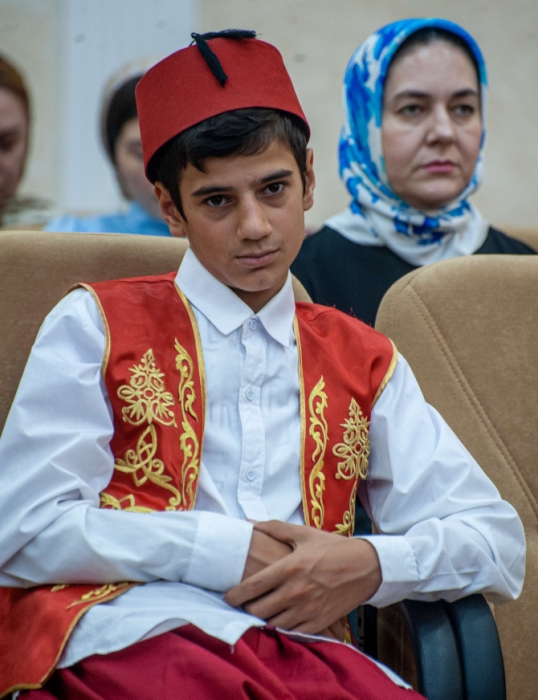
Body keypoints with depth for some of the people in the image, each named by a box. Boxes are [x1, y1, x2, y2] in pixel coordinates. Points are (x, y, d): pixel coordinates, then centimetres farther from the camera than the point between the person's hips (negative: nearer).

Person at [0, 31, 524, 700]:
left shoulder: (365, 362, 25)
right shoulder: (96, 325, 15)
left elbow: (497, 542, 19)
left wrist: (371, 564, -4)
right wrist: (217, 550, -7)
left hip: (297, 646, 3)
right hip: (129, 637, -3)